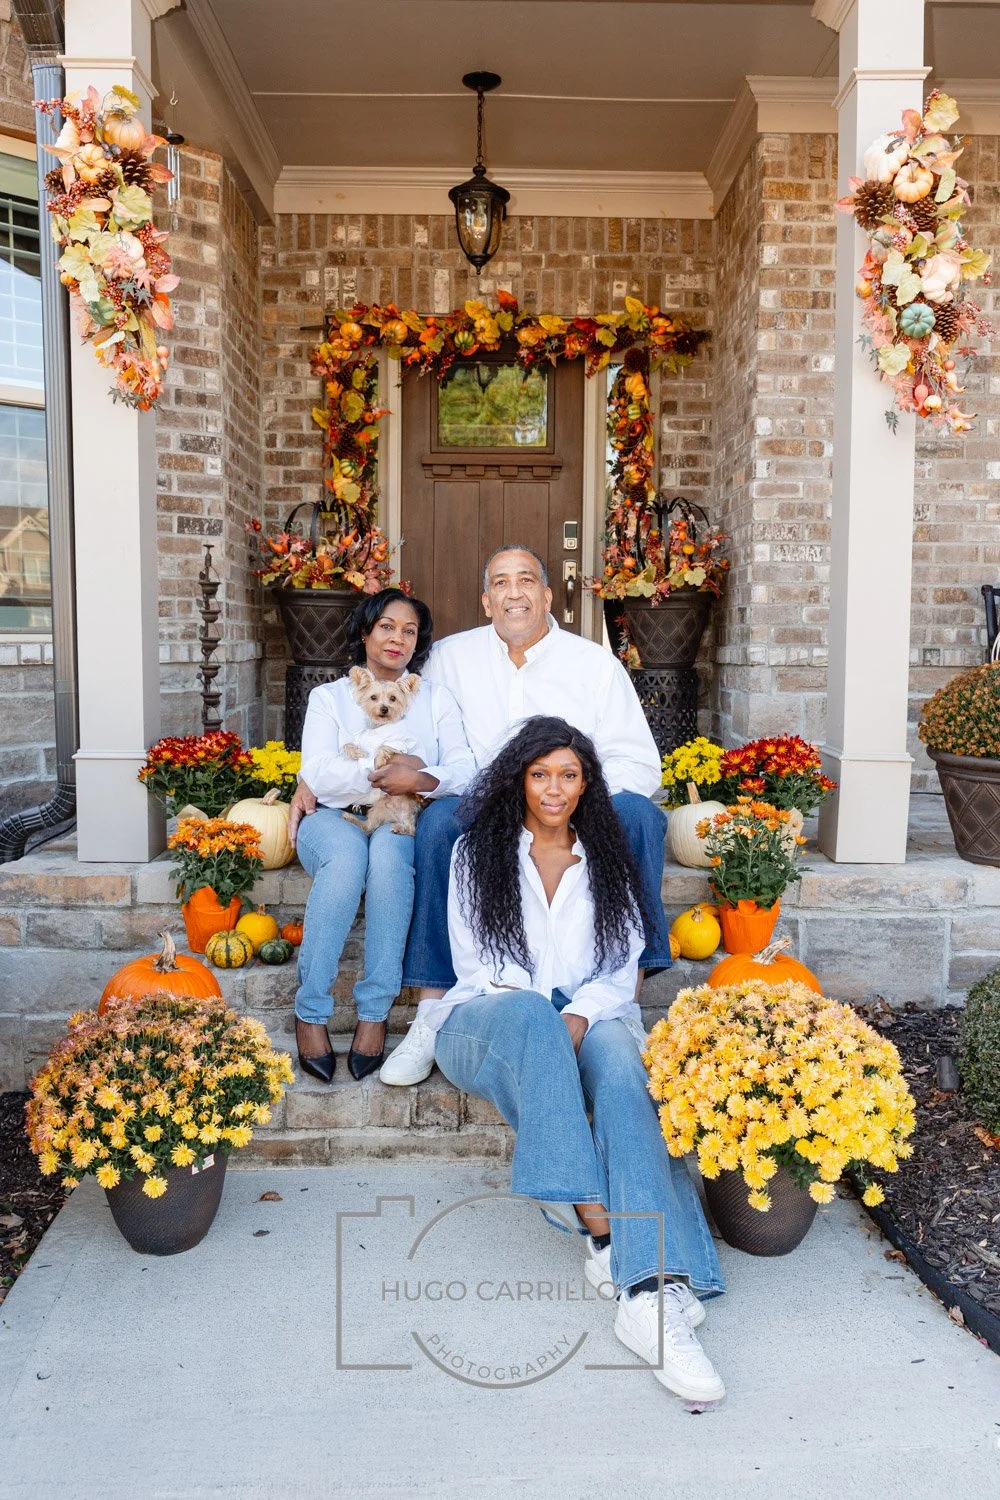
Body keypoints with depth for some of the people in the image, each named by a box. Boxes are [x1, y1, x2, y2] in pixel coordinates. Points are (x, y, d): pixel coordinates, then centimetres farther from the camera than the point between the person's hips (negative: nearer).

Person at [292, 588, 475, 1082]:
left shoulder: (435, 697, 17)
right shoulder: (330, 696, 14)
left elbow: (464, 770, -1)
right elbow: (318, 774, -5)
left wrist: (421, 779, -22)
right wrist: (388, 770, -15)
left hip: (403, 825, 1)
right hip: (335, 821, 0)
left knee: (389, 851, -36)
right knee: (347, 853, -36)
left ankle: (374, 1013, -31)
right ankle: (309, 1013, -30)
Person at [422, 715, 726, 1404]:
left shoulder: (607, 861, 17)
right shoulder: (479, 853, 11)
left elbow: (622, 968, 9)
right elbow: (476, 963, 2)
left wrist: (579, 1015, -13)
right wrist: (540, 1010, -16)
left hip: (587, 1020, 2)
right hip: (488, 1024, -1)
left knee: (621, 1062, -35)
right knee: (531, 1012, -39)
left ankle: (651, 1289, -50)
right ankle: (601, 1226, -42)